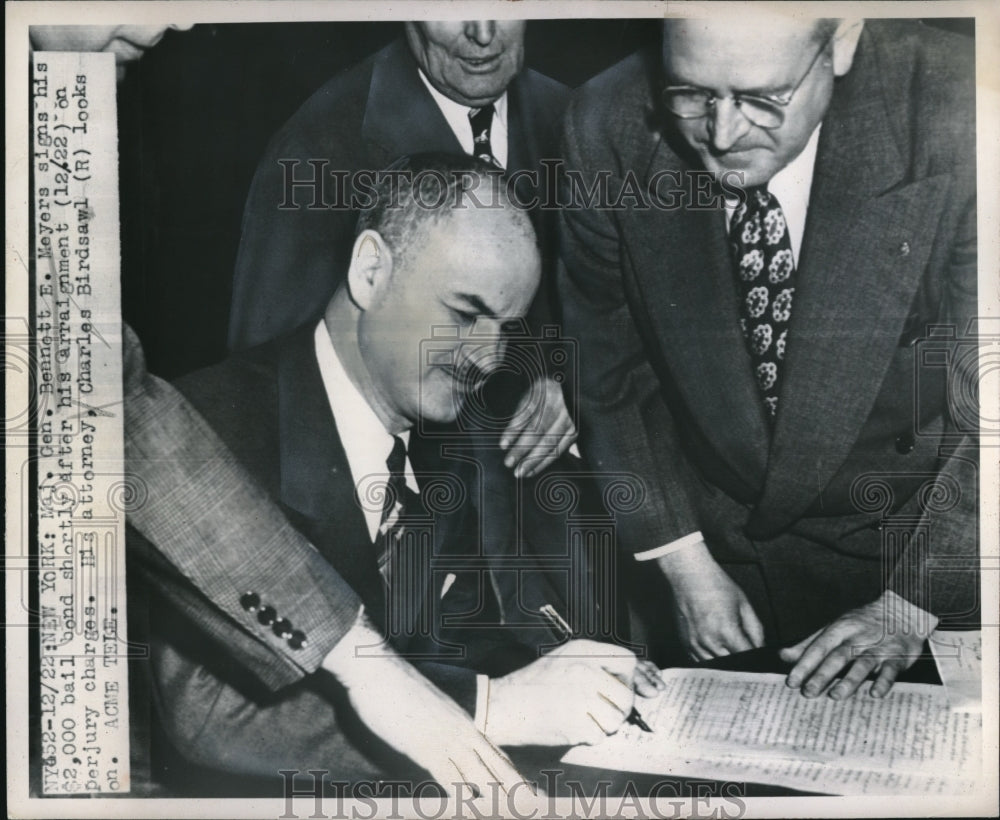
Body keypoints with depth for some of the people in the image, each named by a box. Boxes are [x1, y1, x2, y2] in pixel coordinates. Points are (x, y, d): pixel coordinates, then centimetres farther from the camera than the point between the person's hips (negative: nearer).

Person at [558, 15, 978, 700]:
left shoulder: (958, 117, -24)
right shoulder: (611, 128, -17)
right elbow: (610, 363, -6)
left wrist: (911, 606, -16)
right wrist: (684, 561, -6)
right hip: (715, 536, 2)